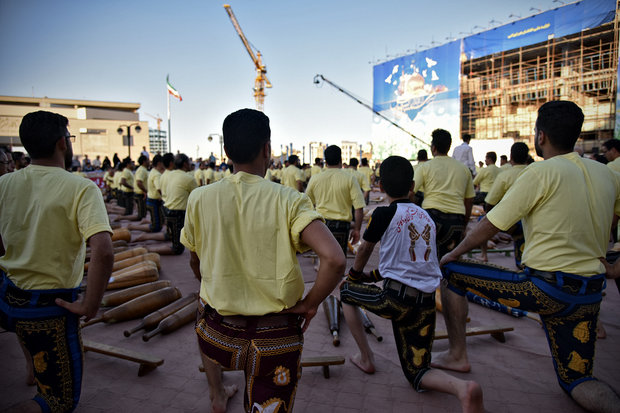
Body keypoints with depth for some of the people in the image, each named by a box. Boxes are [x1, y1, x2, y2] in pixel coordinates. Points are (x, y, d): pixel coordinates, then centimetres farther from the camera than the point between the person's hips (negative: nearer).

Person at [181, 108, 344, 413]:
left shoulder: (199, 199, -8)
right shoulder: (288, 201, -15)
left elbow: (195, 263, 7)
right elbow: (334, 260, -26)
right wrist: (310, 304, -10)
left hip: (221, 334, 4)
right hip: (276, 341, -3)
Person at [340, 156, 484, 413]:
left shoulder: (384, 214, -6)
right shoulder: (426, 216, 13)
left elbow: (364, 250, 9)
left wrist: (354, 275, 29)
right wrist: (377, 274, 35)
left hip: (396, 298, -6)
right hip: (427, 302, 6)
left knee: (345, 291, 22)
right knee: (416, 373, 16)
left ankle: (366, 358, 22)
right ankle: (462, 387, -15)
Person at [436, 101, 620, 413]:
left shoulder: (542, 172, -13)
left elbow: (490, 225, -11)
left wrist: (453, 254, 3)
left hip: (543, 287, -7)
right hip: (590, 294, 7)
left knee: (450, 273, 7)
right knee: (575, 379, 23)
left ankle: (457, 355, 12)